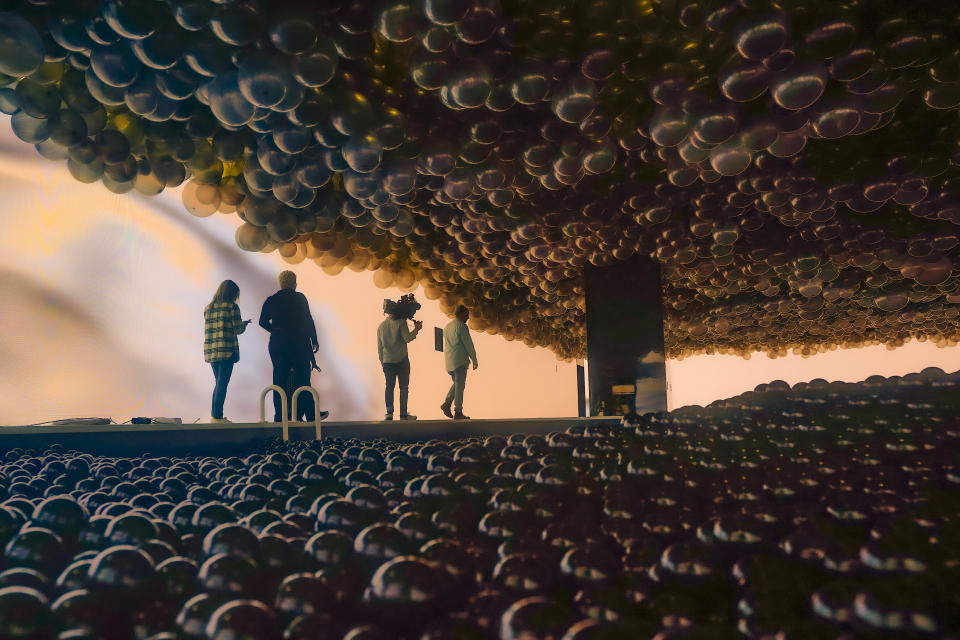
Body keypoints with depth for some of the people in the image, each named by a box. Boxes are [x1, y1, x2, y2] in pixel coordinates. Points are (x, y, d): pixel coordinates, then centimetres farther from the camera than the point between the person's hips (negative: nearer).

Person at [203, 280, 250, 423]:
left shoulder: (208, 308, 13)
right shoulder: (232, 306, -5)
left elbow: (208, 329, 15)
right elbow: (237, 329, -8)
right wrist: (244, 324, 14)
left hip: (210, 350, 6)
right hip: (227, 350, -6)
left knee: (219, 383, 15)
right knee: (222, 384, -2)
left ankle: (215, 415, 16)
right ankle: (217, 416, -2)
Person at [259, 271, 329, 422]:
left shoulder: (271, 300, 7)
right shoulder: (299, 298, -3)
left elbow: (263, 321, 4)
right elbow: (308, 320, -5)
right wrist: (314, 341, 0)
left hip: (277, 343, 3)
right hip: (298, 343, -3)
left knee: (279, 378, 7)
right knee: (303, 378, 2)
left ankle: (279, 416, 6)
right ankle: (311, 414, 6)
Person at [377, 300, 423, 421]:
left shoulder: (381, 326, 8)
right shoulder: (400, 322, -6)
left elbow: (379, 347, 10)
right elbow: (407, 338, -14)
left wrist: (382, 362, 16)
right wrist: (416, 329, 0)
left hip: (387, 361, 4)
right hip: (401, 360, -4)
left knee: (389, 387, 9)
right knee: (403, 387, 3)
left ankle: (389, 412, 0)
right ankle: (403, 414, 4)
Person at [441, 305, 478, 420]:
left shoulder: (447, 326, 15)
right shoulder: (462, 326, -11)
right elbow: (469, 344, -11)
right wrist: (474, 360, -2)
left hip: (449, 361, 8)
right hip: (459, 361, -8)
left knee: (456, 383, 20)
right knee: (460, 385, -2)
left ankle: (447, 403, 6)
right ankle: (458, 412, 1)